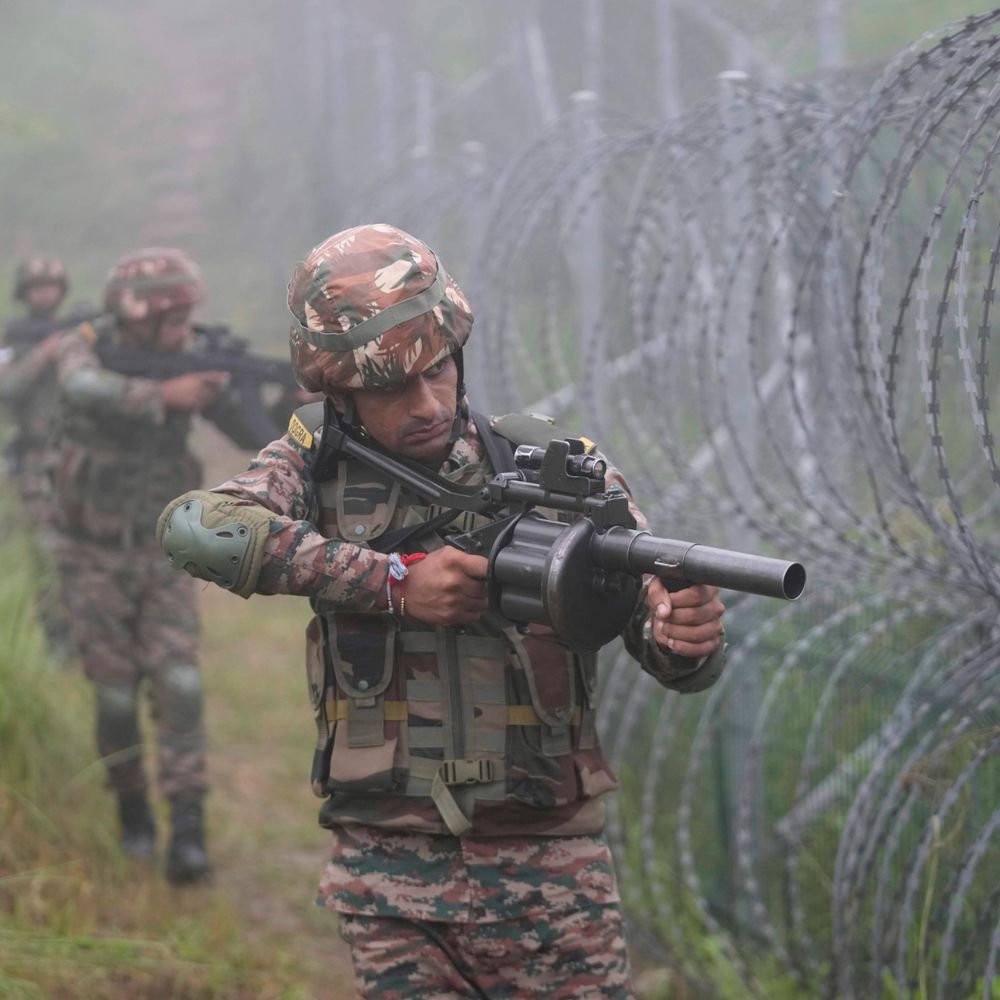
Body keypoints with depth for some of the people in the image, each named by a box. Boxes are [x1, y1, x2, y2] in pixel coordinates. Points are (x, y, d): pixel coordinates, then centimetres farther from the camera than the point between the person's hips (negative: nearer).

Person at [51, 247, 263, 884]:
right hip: (95, 554, -2)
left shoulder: (189, 361, -3)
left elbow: (253, 435, -5)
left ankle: (189, 832, -13)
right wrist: (163, 397, -43)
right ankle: (134, 817, 22)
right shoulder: (86, 349, -11)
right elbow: (86, 390, -36)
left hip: (163, 551, 2)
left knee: (180, 685, -12)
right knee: (116, 694, 2)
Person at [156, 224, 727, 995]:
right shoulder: (318, 465, 0)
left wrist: (686, 636, -29)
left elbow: (668, 647, -3)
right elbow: (193, 527, -19)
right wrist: (394, 579, -22)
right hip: (391, 879, 0)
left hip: (551, 874, 0)